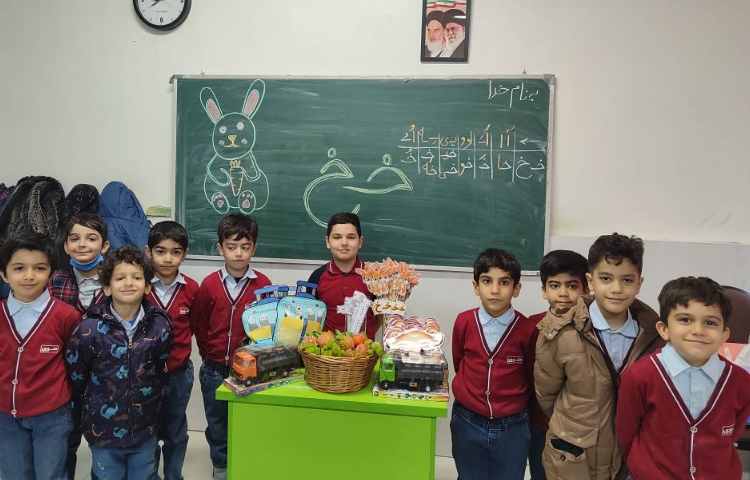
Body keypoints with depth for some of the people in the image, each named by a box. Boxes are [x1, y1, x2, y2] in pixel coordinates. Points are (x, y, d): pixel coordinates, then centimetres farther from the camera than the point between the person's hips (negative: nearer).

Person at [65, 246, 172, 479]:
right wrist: (82, 416, 5)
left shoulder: (159, 325, -7)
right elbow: (75, 378, -3)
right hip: (103, 433, -1)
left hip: (145, 431, 2)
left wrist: (156, 406, 8)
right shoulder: (90, 329, -14)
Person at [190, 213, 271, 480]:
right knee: (217, 423, 18)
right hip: (215, 369, 2)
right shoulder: (209, 284, -6)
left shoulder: (263, 284, -10)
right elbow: (198, 325, 2)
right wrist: (210, 353, 3)